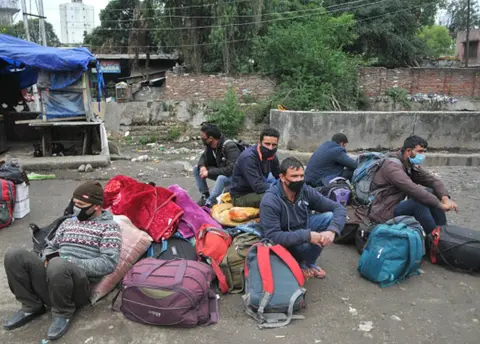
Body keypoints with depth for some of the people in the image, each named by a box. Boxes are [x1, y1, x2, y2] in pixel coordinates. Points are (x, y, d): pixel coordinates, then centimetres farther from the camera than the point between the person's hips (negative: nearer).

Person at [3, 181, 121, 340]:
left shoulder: (109, 227, 1)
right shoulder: (68, 222, 21)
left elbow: (109, 263, -10)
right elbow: (51, 247, 26)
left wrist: (71, 262, -16)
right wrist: (48, 257, 0)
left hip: (79, 285, -6)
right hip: (52, 275, 6)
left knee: (58, 265, -39)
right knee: (14, 255, -17)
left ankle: (63, 313, -10)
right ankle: (31, 306, 1)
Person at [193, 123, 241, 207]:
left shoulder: (230, 147, -28)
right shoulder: (209, 146, -6)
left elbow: (231, 169, -34)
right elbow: (204, 158, 8)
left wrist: (209, 172, -30)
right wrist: (202, 166, -17)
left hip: (234, 176, -8)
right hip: (220, 172, 8)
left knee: (222, 178, -40)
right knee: (196, 169, -1)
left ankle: (208, 203, -28)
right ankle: (205, 196, 2)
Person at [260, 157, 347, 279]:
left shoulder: (306, 191, -14)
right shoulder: (270, 202, -29)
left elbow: (339, 208, -13)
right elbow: (272, 237, -35)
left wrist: (332, 230, -32)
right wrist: (307, 236, -38)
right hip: (285, 241, -5)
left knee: (330, 216, -16)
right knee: (307, 245, -35)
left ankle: (309, 262, -1)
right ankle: (299, 263, 3)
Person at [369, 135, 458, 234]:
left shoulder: (412, 166, 8)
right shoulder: (393, 166, -20)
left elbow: (433, 180, 2)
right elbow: (413, 189, -31)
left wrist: (445, 198, -17)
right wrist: (440, 205, -30)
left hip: (396, 206, 9)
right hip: (382, 213, -9)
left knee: (431, 193, 1)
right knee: (419, 202, -27)